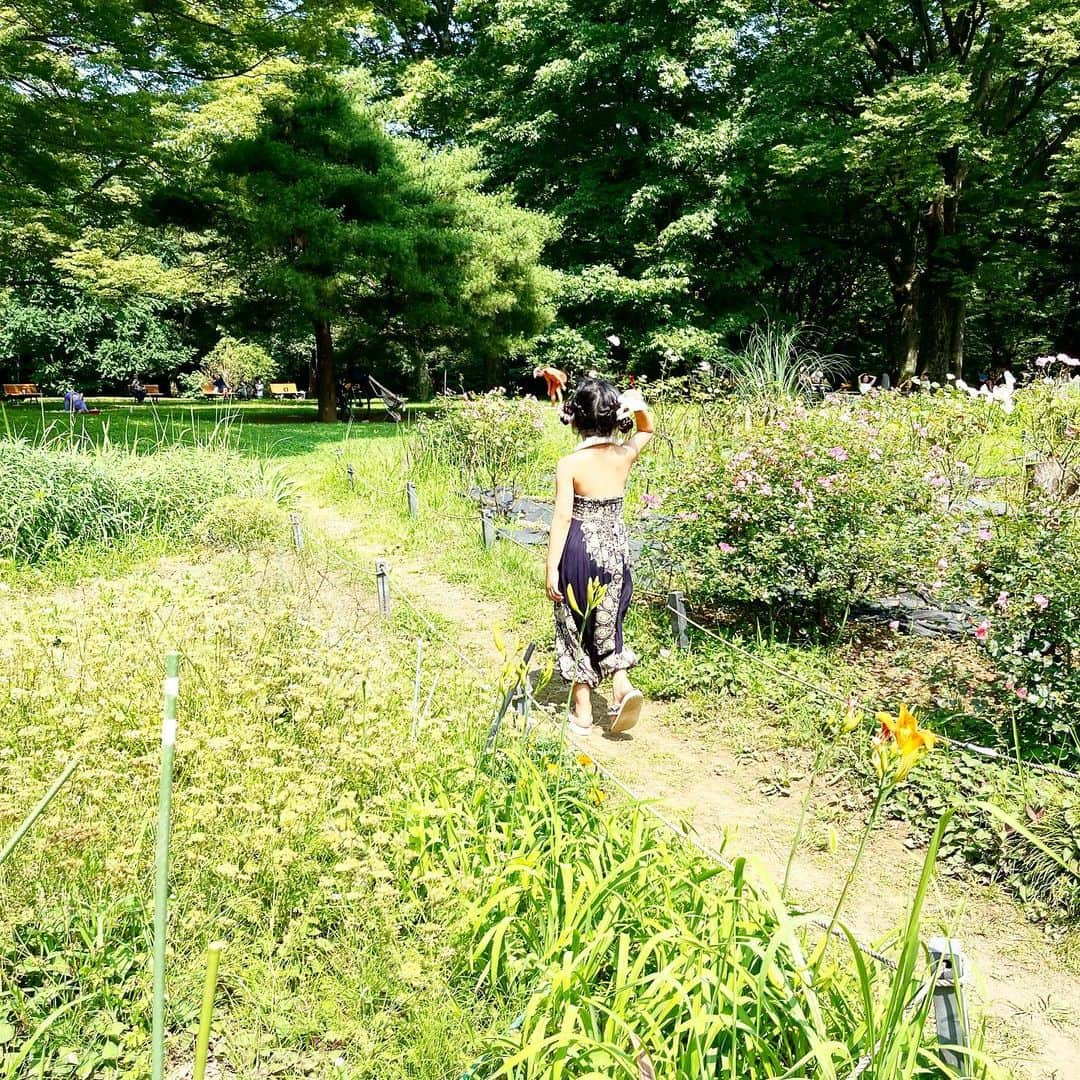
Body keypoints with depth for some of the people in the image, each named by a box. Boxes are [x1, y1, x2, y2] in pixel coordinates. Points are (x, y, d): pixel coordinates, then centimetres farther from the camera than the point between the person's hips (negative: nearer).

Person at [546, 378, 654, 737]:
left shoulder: (569, 464, -14)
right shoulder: (625, 455, -2)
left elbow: (562, 518, -16)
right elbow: (647, 431, 20)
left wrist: (551, 569, -12)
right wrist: (638, 407, 1)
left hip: (579, 550, -4)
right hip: (615, 548, 4)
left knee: (577, 627, 10)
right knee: (607, 621, 20)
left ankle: (582, 713, 16)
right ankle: (621, 684, -1)